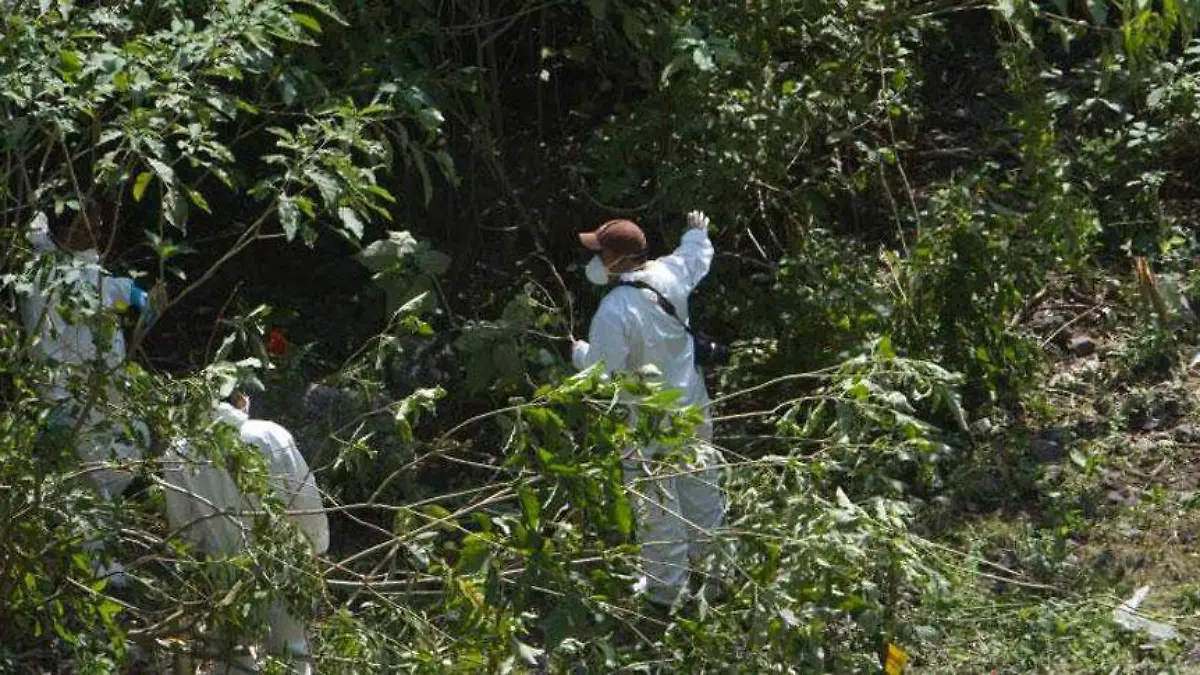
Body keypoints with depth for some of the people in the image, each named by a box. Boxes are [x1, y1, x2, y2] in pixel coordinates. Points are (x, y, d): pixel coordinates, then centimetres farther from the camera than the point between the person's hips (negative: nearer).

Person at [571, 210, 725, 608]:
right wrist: (698, 232, 35)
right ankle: (710, 554, 44)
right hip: (691, 403, 7)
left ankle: (666, 587, 21)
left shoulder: (614, 313, -30)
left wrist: (581, 352, -2)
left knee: (656, 505, 9)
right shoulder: (668, 275, -10)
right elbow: (696, 258, 13)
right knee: (699, 485, 25)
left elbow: (604, 371, -23)